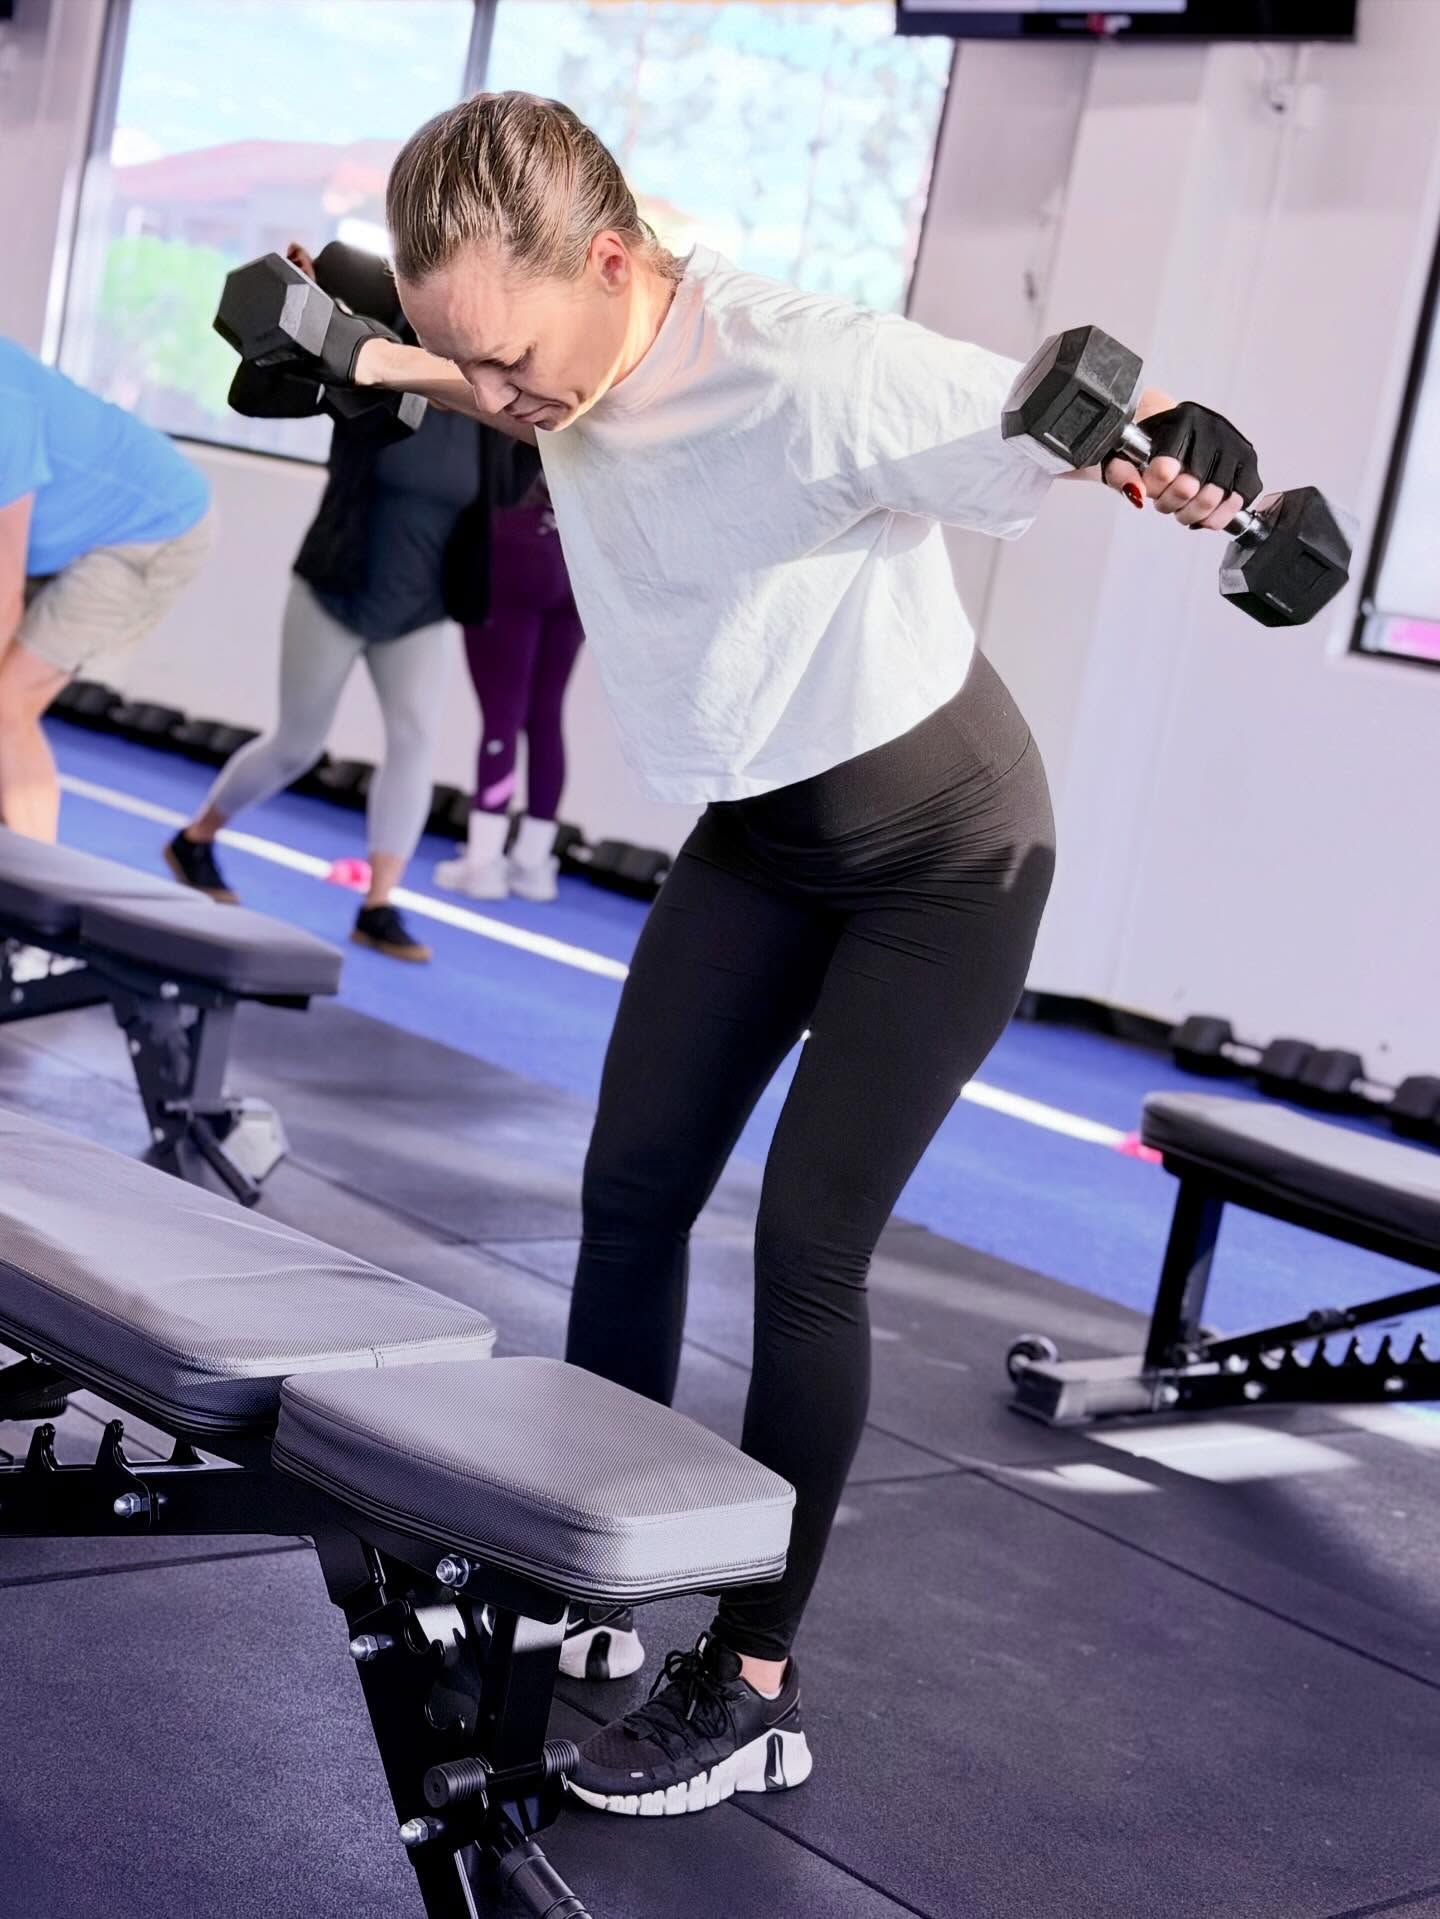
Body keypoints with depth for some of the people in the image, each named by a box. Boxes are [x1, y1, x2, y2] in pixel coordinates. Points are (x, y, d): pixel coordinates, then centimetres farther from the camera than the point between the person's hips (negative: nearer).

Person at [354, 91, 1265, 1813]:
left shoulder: (814, 376, -34)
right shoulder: (572, 343, -12)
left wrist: (1183, 459, -49)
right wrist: (384, 360, -3)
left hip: (943, 855, -7)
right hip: (756, 832, 7)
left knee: (807, 1248, -7)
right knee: (630, 1192, 5)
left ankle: (753, 1688, 8)